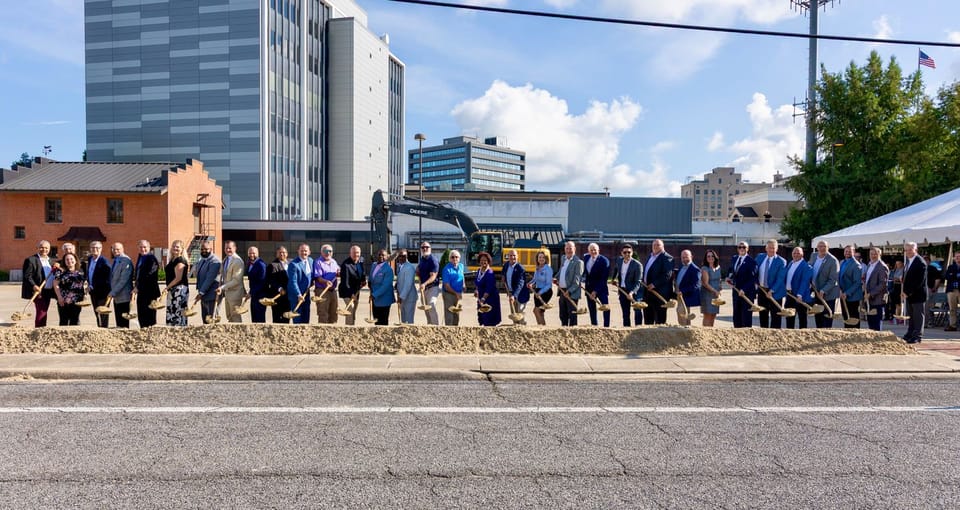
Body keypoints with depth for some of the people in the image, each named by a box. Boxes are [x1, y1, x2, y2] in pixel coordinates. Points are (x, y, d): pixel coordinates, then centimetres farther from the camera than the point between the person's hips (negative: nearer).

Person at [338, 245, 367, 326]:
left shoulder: (361, 260, 0)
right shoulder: (345, 264, -23)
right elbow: (345, 281, -25)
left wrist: (364, 279, -1)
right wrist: (351, 294, -31)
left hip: (356, 291, 7)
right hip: (347, 291, -7)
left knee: (354, 311, 12)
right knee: (350, 308, -20)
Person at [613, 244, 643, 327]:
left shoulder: (637, 265, -18)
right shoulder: (619, 261, -1)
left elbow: (638, 282, -22)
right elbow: (615, 269, 25)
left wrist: (632, 292, -35)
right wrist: (614, 278, 14)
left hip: (634, 290, -5)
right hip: (622, 290, 5)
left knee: (637, 310, -15)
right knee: (625, 312, 10)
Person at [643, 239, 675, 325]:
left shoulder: (667, 258, -9)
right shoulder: (650, 257, 18)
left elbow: (667, 275, -18)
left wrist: (654, 284, -21)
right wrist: (644, 282, 11)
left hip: (660, 292, -8)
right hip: (648, 291, 8)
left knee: (660, 319, -3)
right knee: (648, 317, 14)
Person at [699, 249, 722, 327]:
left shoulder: (718, 268, 10)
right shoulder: (704, 269, -10)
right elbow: (706, 283, -15)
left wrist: (720, 285, 4)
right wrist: (715, 291, -23)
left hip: (716, 295, 7)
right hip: (707, 294, -7)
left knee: (713, 315, 9)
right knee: (707, 315, -5)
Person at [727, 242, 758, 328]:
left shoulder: (751, 261, -10)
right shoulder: (734, 259, 11)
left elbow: (753, 278, -13)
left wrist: (744, 289, -20)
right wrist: (729, 278, -1)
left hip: (747, 293, -6)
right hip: (736, 291, 6)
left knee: (746, 316, -2)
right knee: (736, 316, 9)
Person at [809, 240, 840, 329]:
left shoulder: (833, 261, -16)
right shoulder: (813, 256, 4)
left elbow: (833, 280, -18)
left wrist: (823, 291, -24)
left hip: (828, 294, -6)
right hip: (816, 293, 6)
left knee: (827, 319, -3)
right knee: (817, 317, 12)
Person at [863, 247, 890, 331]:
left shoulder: (882, 267, -11)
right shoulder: (869, 265, 15)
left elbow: (883, 284, -17)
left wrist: (871, 294, -18)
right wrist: (865, 292, 7)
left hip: (877, 300, -8)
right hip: (869, 300, 8)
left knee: (876, 326, -2)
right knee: (870, 322, 11)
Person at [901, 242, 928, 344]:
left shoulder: (920, 263, -14)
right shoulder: (907, 261, 13)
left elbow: (920, 281, -19)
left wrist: (908, 293, -18)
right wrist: (903, 292, 7)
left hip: (917, 294, -8)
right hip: (908, 294, 8)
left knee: (918, 316, 0)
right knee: (909, 316, 12)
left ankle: (917, 336, 5)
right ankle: (910, 334, 19)